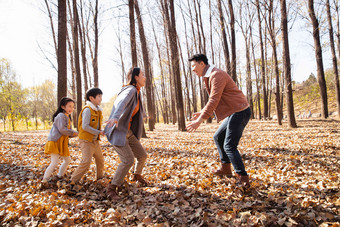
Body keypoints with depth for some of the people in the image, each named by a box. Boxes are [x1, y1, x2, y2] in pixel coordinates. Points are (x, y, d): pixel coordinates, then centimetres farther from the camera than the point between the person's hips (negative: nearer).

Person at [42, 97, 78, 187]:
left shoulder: (67, 117, 17)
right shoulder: (61, 116, -14)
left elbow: (68, 131, 15)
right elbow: (62, 129, -24)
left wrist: (75, 133, -3)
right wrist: (73, 132, -14)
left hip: (62, 143, 10)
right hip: (55, 142, -10)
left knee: (67, 160, 18)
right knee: (54, 162, -14)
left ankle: (60, 176, 34)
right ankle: (44, 181, -3)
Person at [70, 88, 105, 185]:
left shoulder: (97, 110, 12)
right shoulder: (87, 109, -16)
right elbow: (85, 126, -23)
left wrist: (101, 132, 3)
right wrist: (99, 132, -21)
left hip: (95, 140, 9)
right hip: (86, 140, -9)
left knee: (100, 159, 18)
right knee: (86, 161, -17)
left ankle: (100, 177, 38)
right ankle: (73, 181, -5)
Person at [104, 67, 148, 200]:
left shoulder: (136, 92, 12)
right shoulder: (130, 90, -17)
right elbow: (122, 102, -39)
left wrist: (142, 113, 52)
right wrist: (115, 117, -58)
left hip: (128, 132, 9)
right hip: (117, 132, -9)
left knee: (142, 156, 10)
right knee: (128, 160, -18)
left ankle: (137, 175, 39)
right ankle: (112, 188, -2)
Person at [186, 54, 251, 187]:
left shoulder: (217, 75, -17)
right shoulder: (209, 76, 16)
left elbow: (214, 101, -26)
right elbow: (214, 100, 23)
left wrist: (199, 120, -27)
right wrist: (202, 113, 15)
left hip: (239, 112, -11)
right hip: (234, 112, 11)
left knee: (229, 146, -10)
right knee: (218, 137, 17)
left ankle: (243, 178, -2)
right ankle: (226, 168, 26)